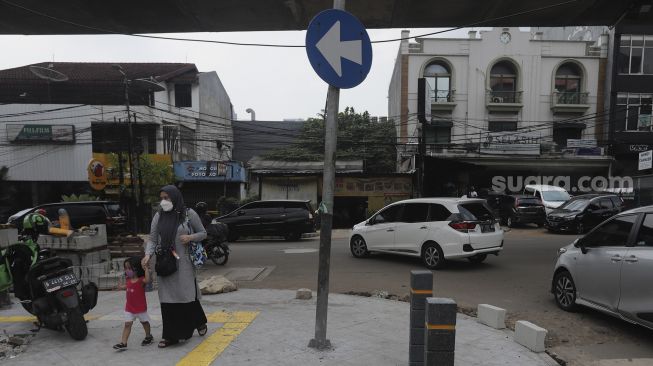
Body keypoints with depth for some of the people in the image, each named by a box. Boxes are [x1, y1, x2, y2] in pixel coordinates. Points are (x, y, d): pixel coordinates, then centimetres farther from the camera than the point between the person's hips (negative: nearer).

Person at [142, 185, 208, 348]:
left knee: (187, 295, 1)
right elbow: (152, 239, 4)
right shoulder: (159, 216, 6)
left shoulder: (189, 214, -3)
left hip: (183, 263, -3)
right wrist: (148, 254, -14)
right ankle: (170, 336, 16)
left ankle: (200, 322, 29)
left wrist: (190, 237, -16)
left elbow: (203, 233, 4)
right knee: (167, 300, 4)